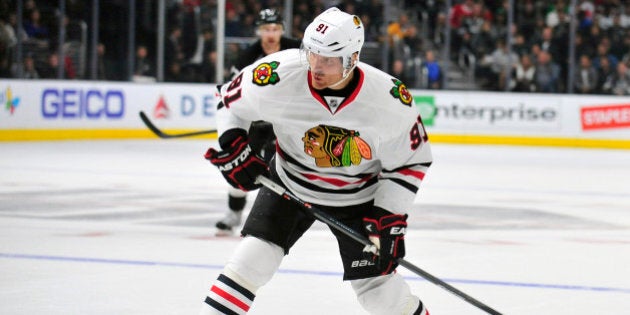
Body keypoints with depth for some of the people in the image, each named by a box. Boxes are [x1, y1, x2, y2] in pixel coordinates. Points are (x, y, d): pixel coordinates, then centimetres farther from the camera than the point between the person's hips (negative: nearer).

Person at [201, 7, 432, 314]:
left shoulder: (390, 101, -27)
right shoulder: (279, 76, -27)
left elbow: (410, 161, -11)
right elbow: (231, 99, -6)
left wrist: (389, 216, -17)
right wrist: (232, 147, -19)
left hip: (358, 196, 0)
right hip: (289, 184, 1)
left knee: (378, 288, 1)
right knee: (252, 257, -15)